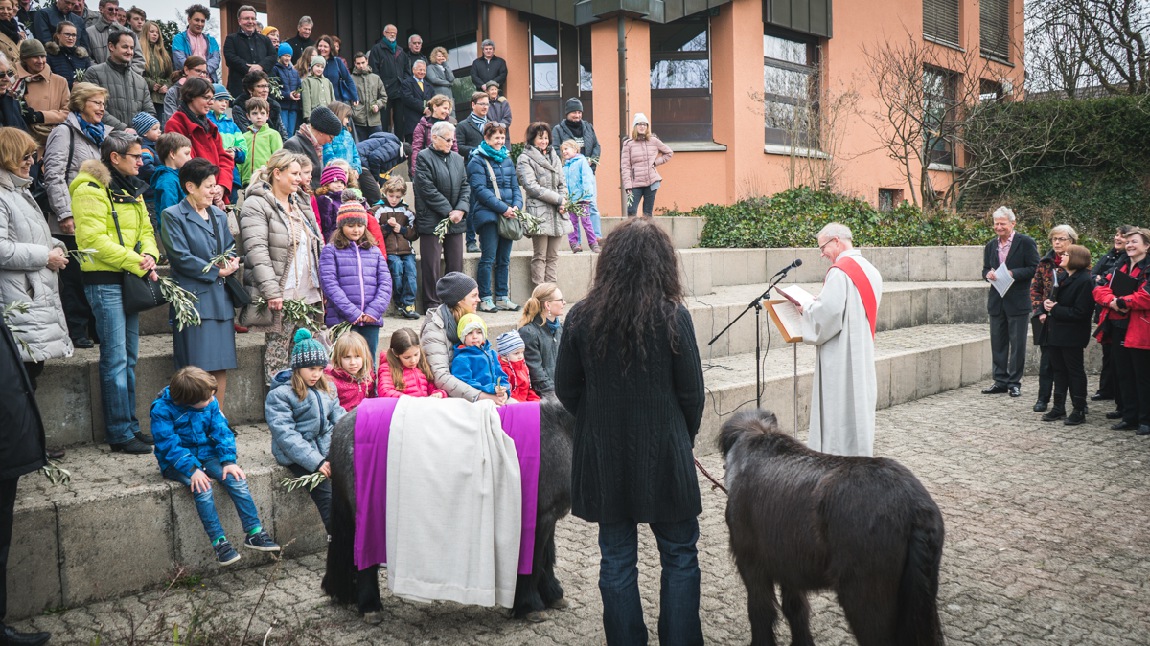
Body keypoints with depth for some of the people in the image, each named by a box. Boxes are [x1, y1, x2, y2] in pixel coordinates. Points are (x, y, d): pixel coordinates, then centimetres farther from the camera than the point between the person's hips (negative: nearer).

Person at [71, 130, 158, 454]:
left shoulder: (131, 190, 16)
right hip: (105, 281, -8)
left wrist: (149, 256, -5)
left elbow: (145, 231, 16)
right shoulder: (91, 190, -10)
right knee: (115, 358, -6)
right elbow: (94, 239, -19)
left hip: (129, 279, 8)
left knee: (129, 357, 12)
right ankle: (120, 434, 1)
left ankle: (130, 425, 20)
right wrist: (136, 263, -18)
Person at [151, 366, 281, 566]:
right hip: (176, 461, -4)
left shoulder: (210, 402, -3)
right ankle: (219, 542, -25)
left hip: (206, 453, 4)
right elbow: (168, 445, -20)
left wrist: (228, 460, -14)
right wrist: (192, 469, -30)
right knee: (202, 487, -31)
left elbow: (221, 430, -1)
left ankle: (254, 532, -15)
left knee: (235, 478, -20)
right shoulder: (162, 410, -17)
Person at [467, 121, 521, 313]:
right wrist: (502, 208, -18)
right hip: (488, 215, -6)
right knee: (488, 258, -6)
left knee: (504, 259, 8)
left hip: (508, 216, 6)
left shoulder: (507, 160, 17)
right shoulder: (477, 161, -2)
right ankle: (485, 298, 1)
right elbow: (480, 189, -12)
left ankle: (502, 297, 15)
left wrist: (516, 205, -5)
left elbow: (515, 186, 16)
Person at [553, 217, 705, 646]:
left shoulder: (582, 317, -6)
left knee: (616, 559, 14)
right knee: (679, 556, 14)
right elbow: (692, 392, -6)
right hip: (663, 454, -2)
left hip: (602, 456, 2)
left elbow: (565, 389, 1)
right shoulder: (672, 316, -12)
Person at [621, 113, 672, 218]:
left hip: (651, 182, 1)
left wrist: (656, 162, 5)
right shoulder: (628, 144, 2)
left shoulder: (654, 141, 6)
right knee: (631, 211, -11)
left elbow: (669, 153, 19)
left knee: (648, 213, 3)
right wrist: (628, 186, -10)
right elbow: (625, 166, -2)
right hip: (636, 183, -1)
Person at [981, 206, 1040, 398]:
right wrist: (988, 274, -5)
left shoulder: (1026, 242, -6)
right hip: (996, 301, 5)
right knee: (998, 343, 9)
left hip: (1018, 301, -5)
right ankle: (1000, 381, 17)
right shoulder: (991, 245, 12)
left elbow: (1034, 268, -9)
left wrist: (1012, 273, -21)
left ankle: (1014, 382, 9)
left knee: (1017, 344, 1)